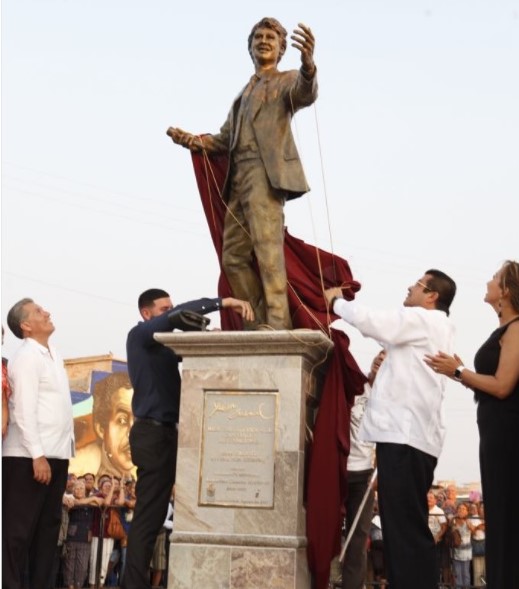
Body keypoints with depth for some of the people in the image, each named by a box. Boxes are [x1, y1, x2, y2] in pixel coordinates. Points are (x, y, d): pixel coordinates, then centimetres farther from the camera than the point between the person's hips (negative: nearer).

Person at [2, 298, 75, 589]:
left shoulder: (54, 354, 13)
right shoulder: (26, 356, -11)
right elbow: (24, 411, -17)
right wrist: (37, 456, -22)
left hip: (57, 452, 8)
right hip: (29, 456, -8)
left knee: (49, 523, 12)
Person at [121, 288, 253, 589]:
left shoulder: (164, 344, 22)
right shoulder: (139, 335, -5)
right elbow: (177, 316, -18)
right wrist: (223, 302, -23)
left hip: (164, 432, 9)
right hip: (152, 433, -9)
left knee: (153, 514, 8)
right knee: (148, 515, -10)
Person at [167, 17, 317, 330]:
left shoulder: (287, 80, 11)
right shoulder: (244, 93, 30)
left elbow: (306, 93, -14)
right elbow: (225, 139, 24)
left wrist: (308, 64, -37)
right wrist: (193, 140, 4)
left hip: (267, 173, -7)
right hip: (238, 178, 7)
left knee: (268, 249, -20)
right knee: (234, 257, 2)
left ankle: (277, 325, -24)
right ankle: (257, 323, 7)